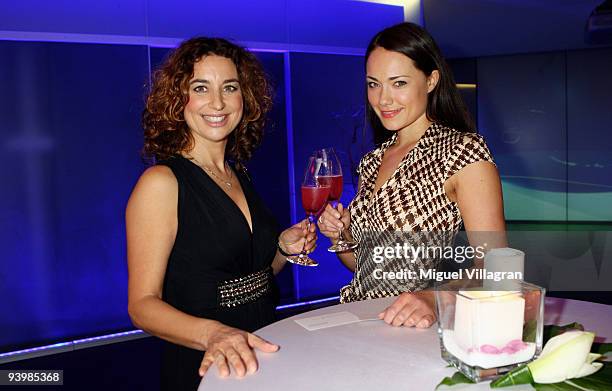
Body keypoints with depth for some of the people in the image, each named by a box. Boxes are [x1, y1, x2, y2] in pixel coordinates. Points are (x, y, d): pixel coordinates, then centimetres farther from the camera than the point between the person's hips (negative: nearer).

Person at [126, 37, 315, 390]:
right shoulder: (162, 182, -14)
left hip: (261, 359, 6)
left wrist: (285, 248, -4)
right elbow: (143, 304, -17)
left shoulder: (239, 176, 5)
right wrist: (212, 333, -33)